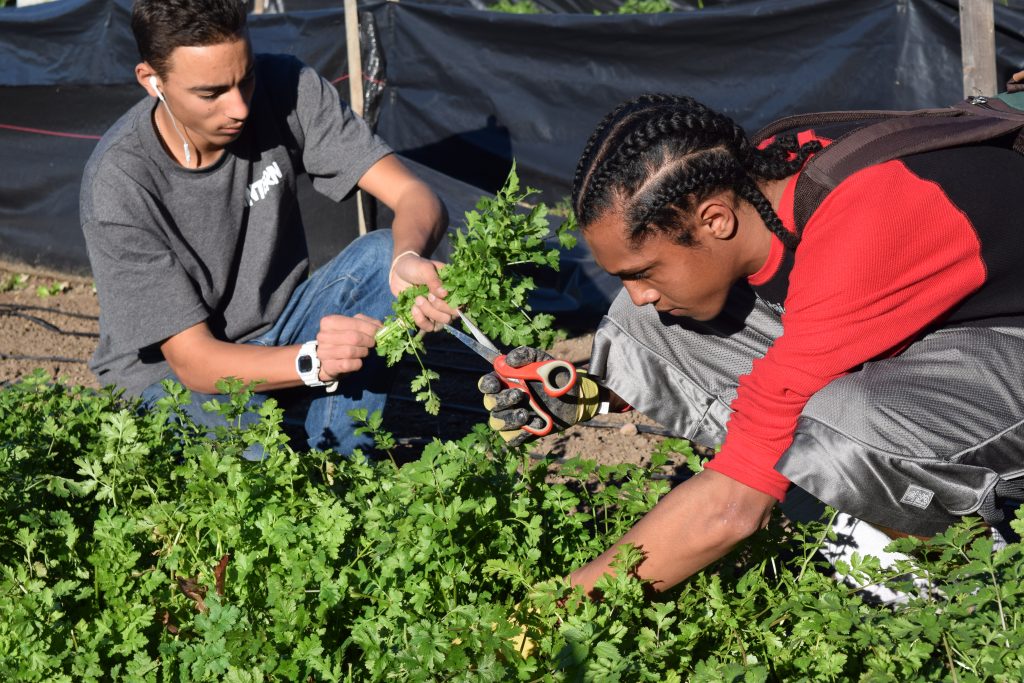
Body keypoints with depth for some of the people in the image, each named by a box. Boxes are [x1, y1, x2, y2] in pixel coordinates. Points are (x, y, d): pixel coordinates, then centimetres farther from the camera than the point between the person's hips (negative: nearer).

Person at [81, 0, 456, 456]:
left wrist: (409, 260, -42)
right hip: (169, 371, -5)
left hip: (278, 334, 5)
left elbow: (414, 196, -17)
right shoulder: (119, 183, -27)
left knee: (387, 254, -23)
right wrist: (313, 361, -44)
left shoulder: (286, 90, -16)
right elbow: (194, 361, -25)